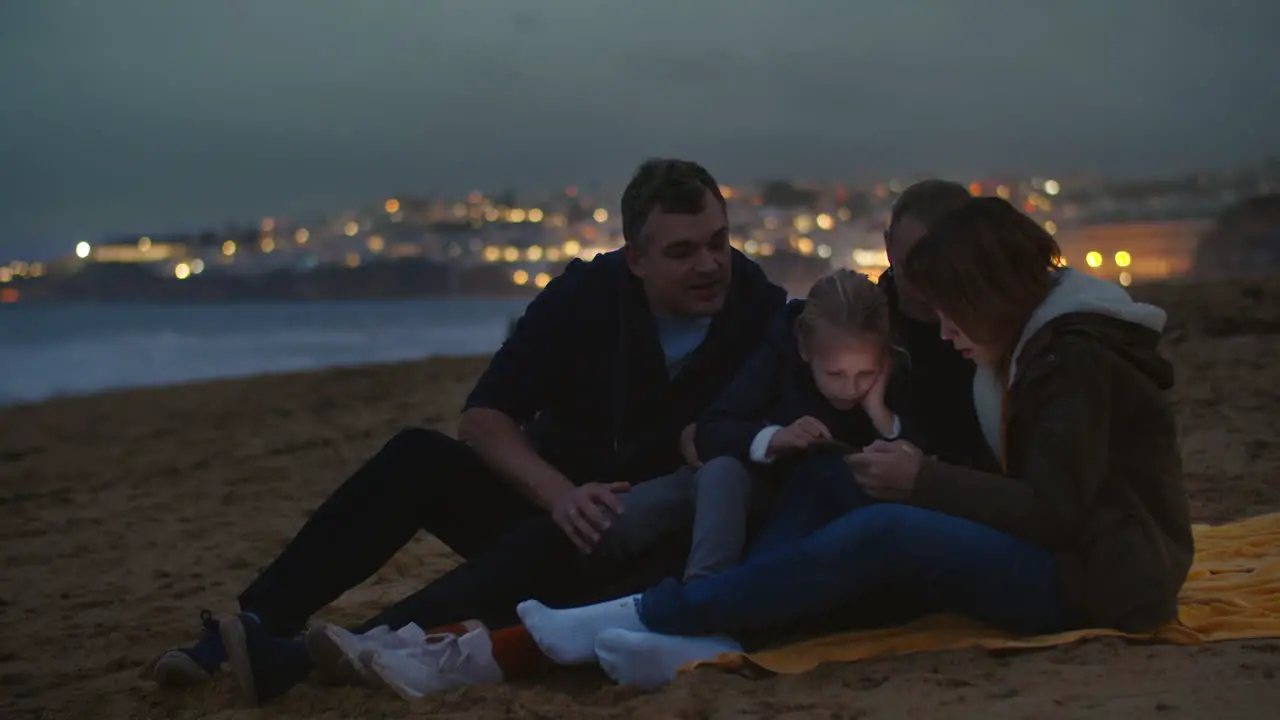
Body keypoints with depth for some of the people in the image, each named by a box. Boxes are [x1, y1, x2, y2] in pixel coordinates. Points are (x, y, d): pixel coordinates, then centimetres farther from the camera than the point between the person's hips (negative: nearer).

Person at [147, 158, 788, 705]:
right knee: (416, 458, -25)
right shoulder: (588, 294, -11)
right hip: (551, 505, 3)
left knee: (545, 550, -37)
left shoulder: (762, 312, -14)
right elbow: (483, 418, -16)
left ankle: (308, 659, -49)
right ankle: (250, 626, -29)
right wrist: (561, 495, -34)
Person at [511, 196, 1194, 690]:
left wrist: (925, 482, -15)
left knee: (882, 533, -26)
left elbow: (1054, 511, -20)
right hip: (1067, 561, 9)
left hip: (1101, 581, -9)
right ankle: (713, 643, -29)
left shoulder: (1079, 358, -14)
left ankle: (643, 617, -26)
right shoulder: (1044, 344, 16)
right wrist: (924, 478, -2)